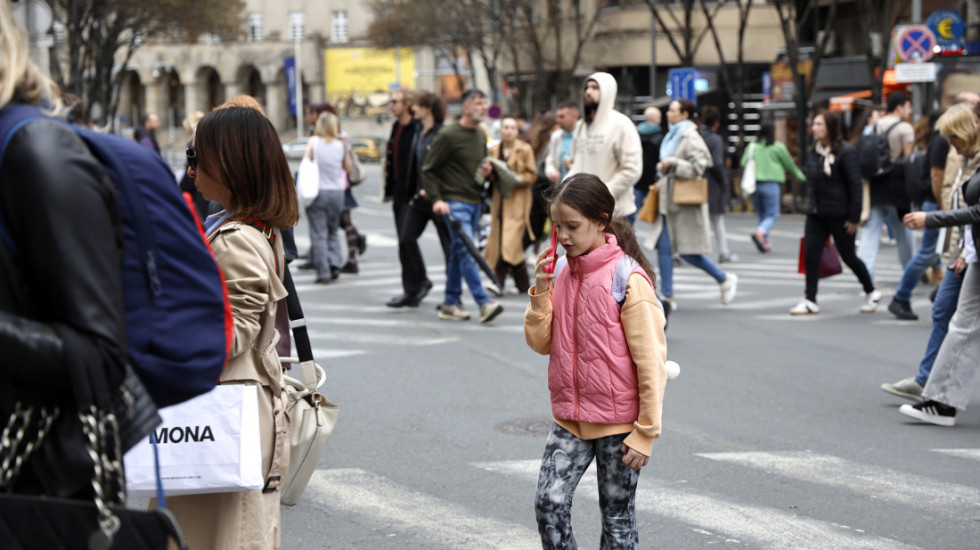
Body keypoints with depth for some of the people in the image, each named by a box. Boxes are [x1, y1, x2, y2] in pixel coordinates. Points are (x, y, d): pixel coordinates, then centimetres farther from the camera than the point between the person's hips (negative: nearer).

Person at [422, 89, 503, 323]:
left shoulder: (481, 135, 13)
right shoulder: (448, 135, -9)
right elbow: (428, 170, -7)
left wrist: (486, 169, 5)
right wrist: (436, 199, -16)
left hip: (475, 202, 7)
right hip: (454, 202, -7)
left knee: (458, 254, 11)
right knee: (466, 251, -15)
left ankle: (450, 304, 16)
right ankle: (484, 303, -20)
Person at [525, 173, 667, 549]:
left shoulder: (628, 279, -15)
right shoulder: (563, 275, 4)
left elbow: (651, 360, -14)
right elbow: (541, 342, 6)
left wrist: (646, 432, -14)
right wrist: (541, 292, -8)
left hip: (618, 423, -5)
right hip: (570, 419, 5)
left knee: (617, 518, 8)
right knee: (548, 503, -7)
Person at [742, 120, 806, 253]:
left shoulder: (752, 147, 5)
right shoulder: (778, 147, -3)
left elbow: (744, 163, 0)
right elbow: (789, 164, 7)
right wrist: (800, 175, 23)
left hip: (755, 183, 4)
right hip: (771, 183, -4)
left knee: (761, 214, 14)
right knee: (772, 214, 0)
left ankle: (765, 242, 9)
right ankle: (760, 233, -25)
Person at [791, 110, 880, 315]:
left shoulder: (846, 151, -12)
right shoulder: (814, 152, 7)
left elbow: (855, 185, -13)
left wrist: (853, 217, -15)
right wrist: (811, 205, 12)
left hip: (839, 215, -6)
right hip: (816, 213, 6)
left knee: (848, 256, 7)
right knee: (810, 255, -3)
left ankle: (871, 292, 27)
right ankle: (810, 301, 2)